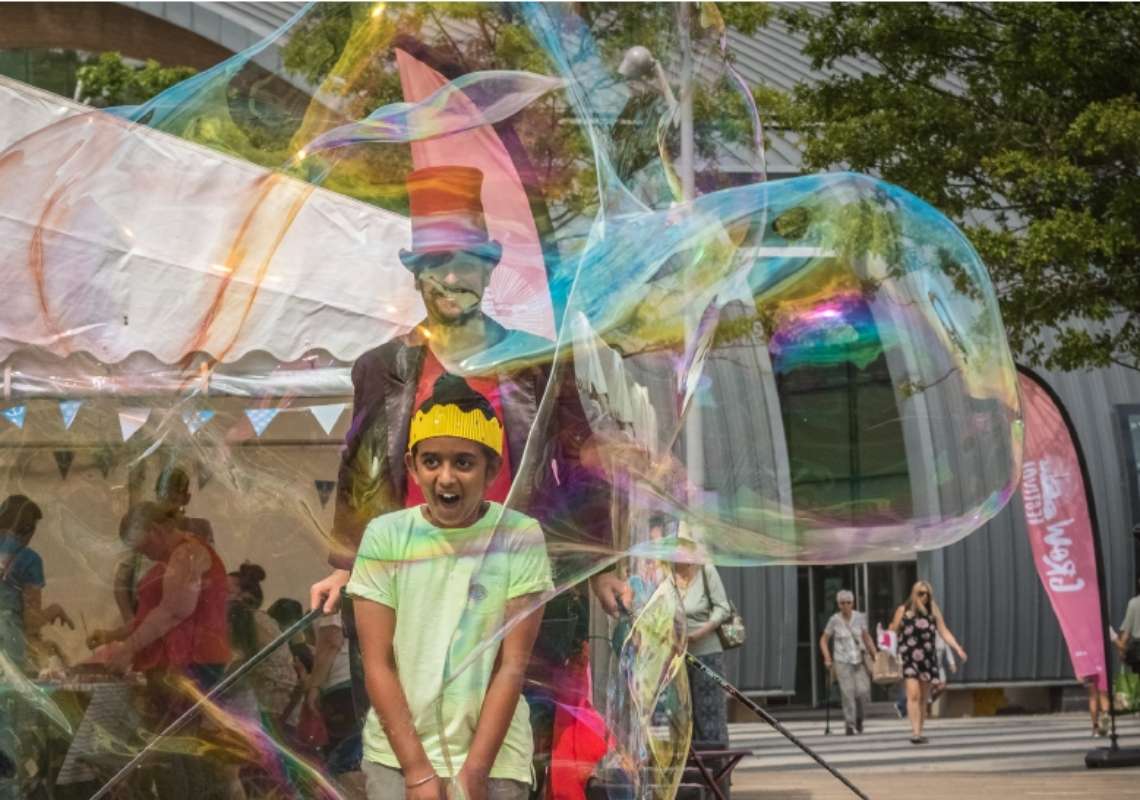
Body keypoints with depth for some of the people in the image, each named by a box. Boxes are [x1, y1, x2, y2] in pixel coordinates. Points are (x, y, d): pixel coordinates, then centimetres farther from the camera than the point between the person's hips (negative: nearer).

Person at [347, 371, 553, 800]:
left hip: (493, 760, -1)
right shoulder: (385, 536, -1)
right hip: (397, 756, 1)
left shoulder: (520, 537, -4)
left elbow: (513, 665, -5)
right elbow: (377, 665, -2)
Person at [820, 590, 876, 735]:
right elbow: (823, 640, 5)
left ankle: (859, 718, 18)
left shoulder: (860, 617, 1)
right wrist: (827, 658, -6)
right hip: (842, 661, -1)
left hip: (859, 659, 1)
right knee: (847, 692, -11)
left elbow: (867, 637, 11)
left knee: (863, 691, -9)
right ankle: (849, 724, -2)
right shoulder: (834, 620, -3)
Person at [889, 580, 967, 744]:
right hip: (908, 657, -3)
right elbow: (893, 632, 5)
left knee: (923, 699, 7)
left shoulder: (934, 612, 10)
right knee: (914, 695, -15)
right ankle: (915, 732, -21)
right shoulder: (903, 610, 3)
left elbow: (944, 632, 6)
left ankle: (919, 733, 15)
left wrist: (958, 648, -5)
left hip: (927, 659, 3)